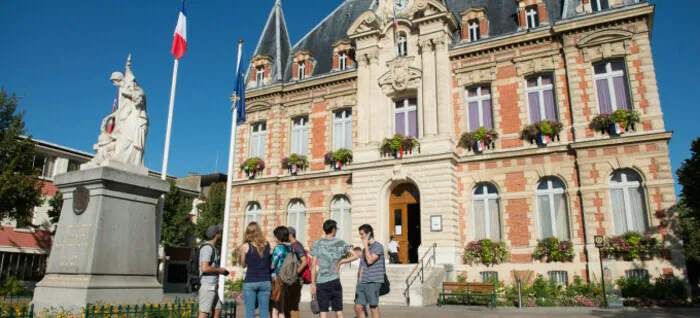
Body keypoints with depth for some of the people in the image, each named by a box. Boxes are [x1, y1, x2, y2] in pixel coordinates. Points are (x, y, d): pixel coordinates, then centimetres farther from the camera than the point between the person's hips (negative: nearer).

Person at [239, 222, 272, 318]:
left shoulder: (245, 246, -5)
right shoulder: (267, 245, 1)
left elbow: (243, 265, 5)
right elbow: (269, 262, 7)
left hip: (250, 282, -2)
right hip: (265, 281, 2)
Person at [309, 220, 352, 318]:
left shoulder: (317, 244, 1)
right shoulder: (341, 243, 3)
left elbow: (313, 265, -1)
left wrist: (313, 284, 4)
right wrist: (340, 262, 4)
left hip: (321, 282, 0)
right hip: (335, 281, 0)